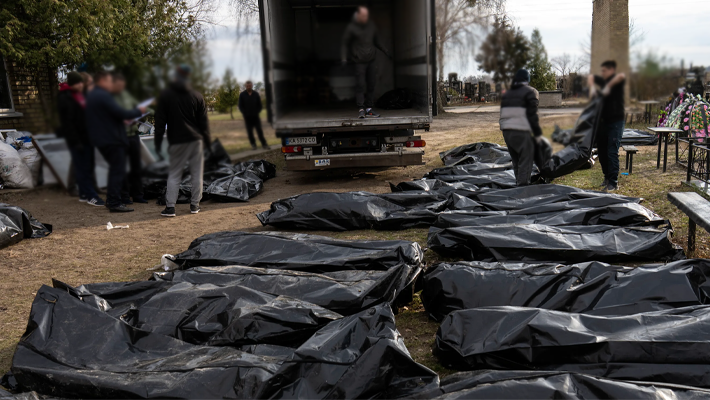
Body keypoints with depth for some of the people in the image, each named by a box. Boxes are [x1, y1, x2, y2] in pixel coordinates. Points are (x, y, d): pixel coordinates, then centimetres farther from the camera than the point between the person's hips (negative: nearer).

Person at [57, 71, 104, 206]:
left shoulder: (82, 94, 14)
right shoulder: (64, 98, -11)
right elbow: (66, 123, -15)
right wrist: (75, 141, -18)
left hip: (87, 136, 8)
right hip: (76, 138, -8)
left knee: (88, 166, 10)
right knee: (82, 168, -4)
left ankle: (84, 194, 19)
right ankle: (90, 196, -2)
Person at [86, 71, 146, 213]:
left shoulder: (91, 96, 17)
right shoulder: (104, 96, -16)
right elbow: (120, 113, -20)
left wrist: (123, 120, 18)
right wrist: (139, 111, -6)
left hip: (101, 139, 10)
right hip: (112, 139, -10)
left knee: (115, 169, 19)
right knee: (118, 170, -6)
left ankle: (111, 200, 23)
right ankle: (114, 203, -6)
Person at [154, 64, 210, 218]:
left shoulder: (165, 96, 1)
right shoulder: (197, 97, 4)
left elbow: (160, 122, 1)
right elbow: (204, 122, 6)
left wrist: (158, 143, 4)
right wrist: (207, 142, 12)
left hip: (177, 142, 0)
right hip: (196, 140, 1)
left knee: (174, 174, 5)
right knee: (197, 173, 8)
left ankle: (170, 206, -1)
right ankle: (195, 204, 10)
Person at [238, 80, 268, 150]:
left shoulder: (256, 94, 6)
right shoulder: (242, 95, 3)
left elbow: (259, 105, 10)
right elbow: (240, 106, 5)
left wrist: (257, 113, -1)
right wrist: (244, 114, -3)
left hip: (256, 116, 0)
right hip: (247, 117, 0)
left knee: (259, 130, -2)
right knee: (250, 131, 2)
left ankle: (264, 144, 1)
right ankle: (253, 144, 11)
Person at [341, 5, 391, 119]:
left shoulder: (371, 26, 11)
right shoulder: (351, 28, -5)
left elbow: (377, 41, 23)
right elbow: (345, 44, 0)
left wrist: (386, 52, 21)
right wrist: (344, 58, -11)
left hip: (371, 60, 5)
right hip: (359, 61, -5)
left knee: (371, 85, 5)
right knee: (360, 85, -10)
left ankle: (369, 108, 12)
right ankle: (361, 109, -8)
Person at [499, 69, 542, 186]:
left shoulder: (507, 94, 21)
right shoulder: (530, 92, 0)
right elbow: (532, 114, -9)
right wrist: (537, 133, -4)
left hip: (506, 131, 7)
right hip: (521, 132, -7)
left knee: (516, 159, 18)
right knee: (526, 159, -3)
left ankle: (519, 181, 26)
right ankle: (523, 183, -8)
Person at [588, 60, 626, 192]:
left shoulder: (616, 81, -9)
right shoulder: (604, 81, 11)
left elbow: (622, 76, -31)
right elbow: (591, 76, 23)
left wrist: (608, 87, -24)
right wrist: (592, 87, 5)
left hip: (616, 121, -8)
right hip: (604, 121, 8)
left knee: (612, 152, -11)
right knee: (601, 150, 12)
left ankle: (613, 182, -8)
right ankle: (607, 176, 26)